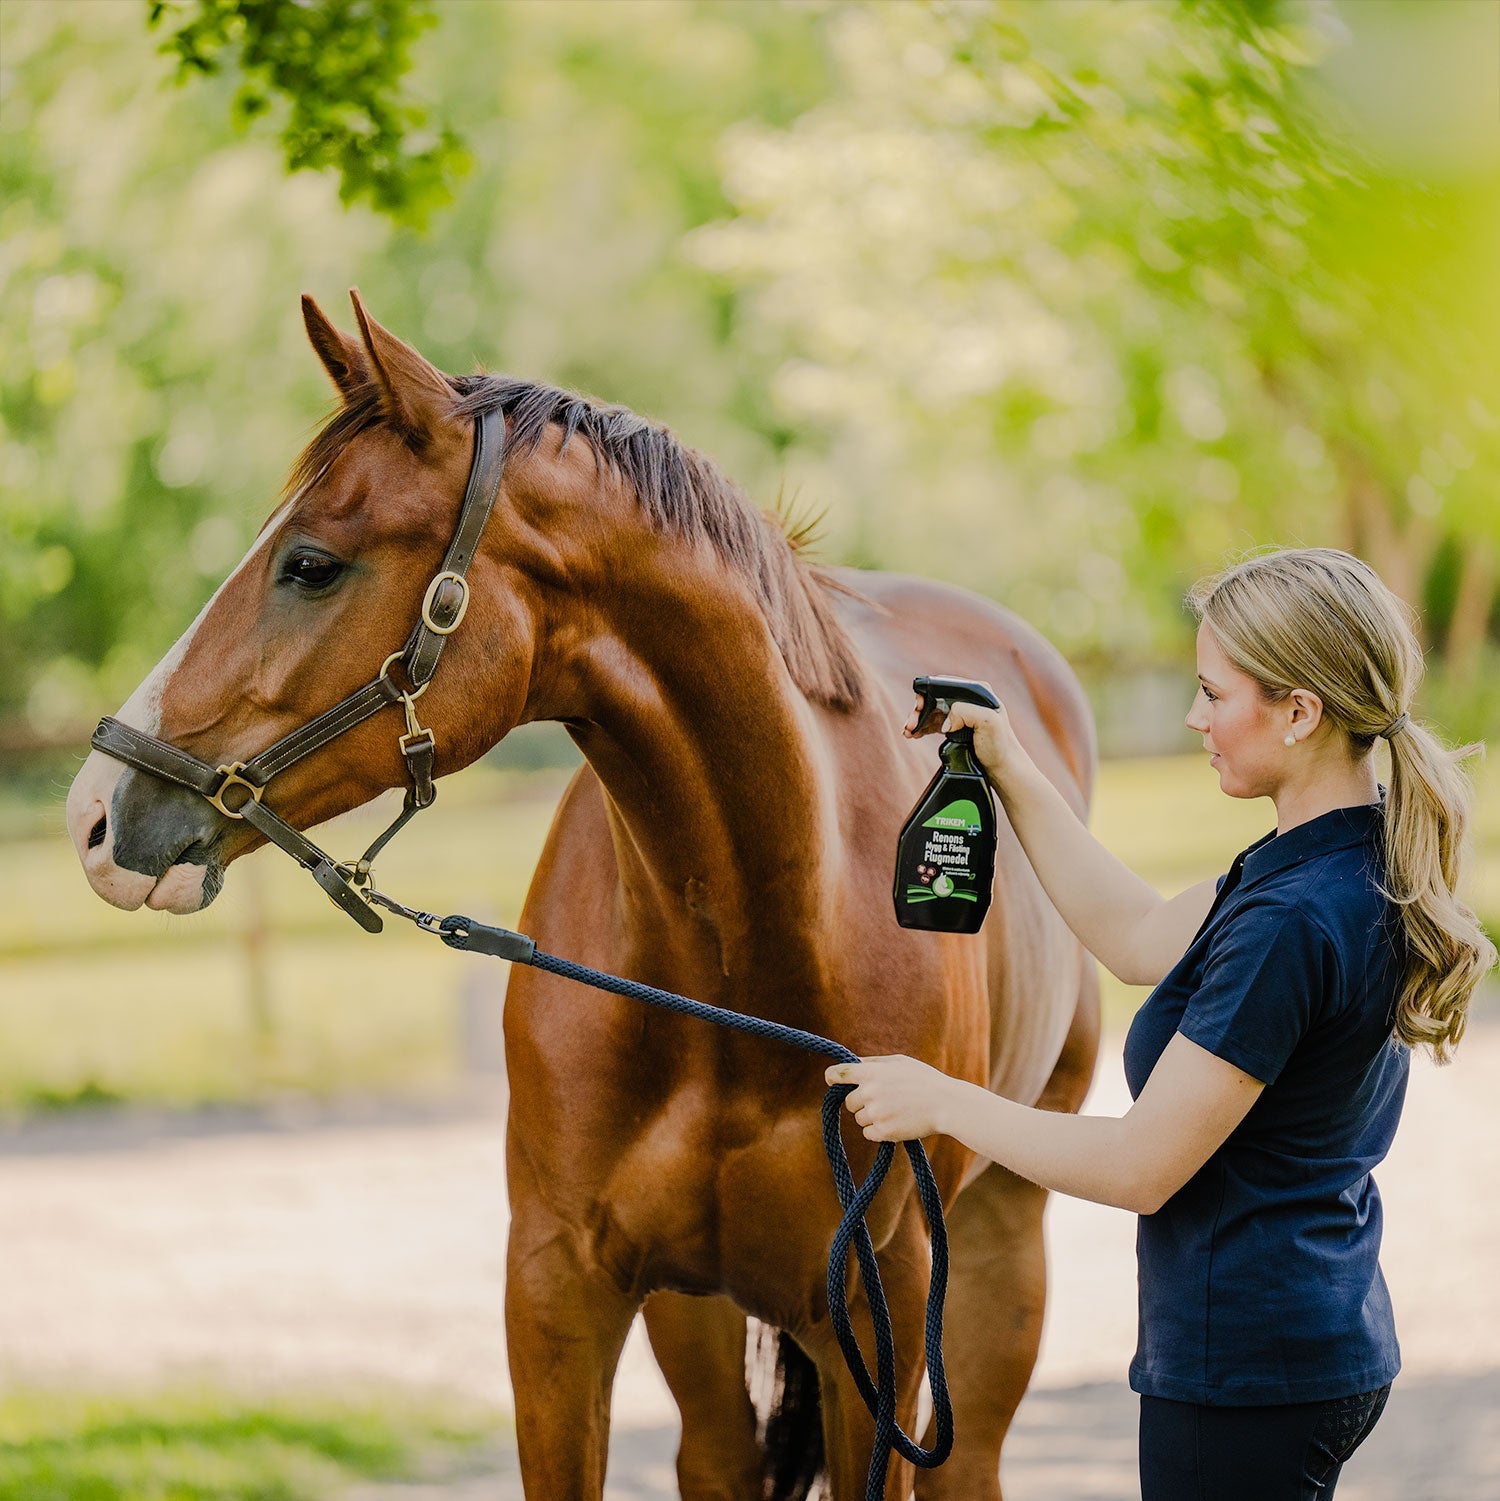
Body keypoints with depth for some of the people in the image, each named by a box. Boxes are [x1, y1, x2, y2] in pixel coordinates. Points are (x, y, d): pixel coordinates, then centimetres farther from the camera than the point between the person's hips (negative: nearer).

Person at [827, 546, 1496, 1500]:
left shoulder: (1292, 922, -24)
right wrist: (1010, 772, 18)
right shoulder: (1365, 864, 6)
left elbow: (1140, 1168, -21)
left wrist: (941, 1102, -9)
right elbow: (1140, 940, 20)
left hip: (1247, 1371, -10)